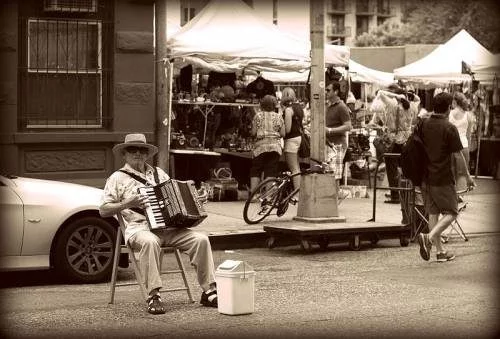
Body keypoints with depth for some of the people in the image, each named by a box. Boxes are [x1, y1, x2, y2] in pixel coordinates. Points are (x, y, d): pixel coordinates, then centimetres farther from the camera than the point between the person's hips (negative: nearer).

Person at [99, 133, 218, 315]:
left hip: (168, 227, 5)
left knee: (201, 239, -16)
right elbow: (103, 210, 2)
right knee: (149, 242, -40)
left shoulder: (158, 173, 23)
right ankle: (153, 296, -35)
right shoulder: (118, 178, 8)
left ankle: (209, 292, -13)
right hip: (140, 228, -5)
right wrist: (127, 204, -13)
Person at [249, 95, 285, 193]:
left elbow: (253, 133, 0)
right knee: (271, 172, 2)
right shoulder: (278, 117, 7)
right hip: (275, 147, 1)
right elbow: (283, 134, 5)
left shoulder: (258, 115, 2)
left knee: (255, 172, 5)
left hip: (260, 146, -1)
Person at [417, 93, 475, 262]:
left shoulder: (423, 125, 5)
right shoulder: (449, 128, -12)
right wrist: (468, 176, 2)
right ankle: (429, 238, -19)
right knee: (451, 213, 3)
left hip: (425, 177, 6)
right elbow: (458, 154, -9)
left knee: (433, 213, 12)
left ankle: (440, 251, 14)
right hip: (442, 179, -6)